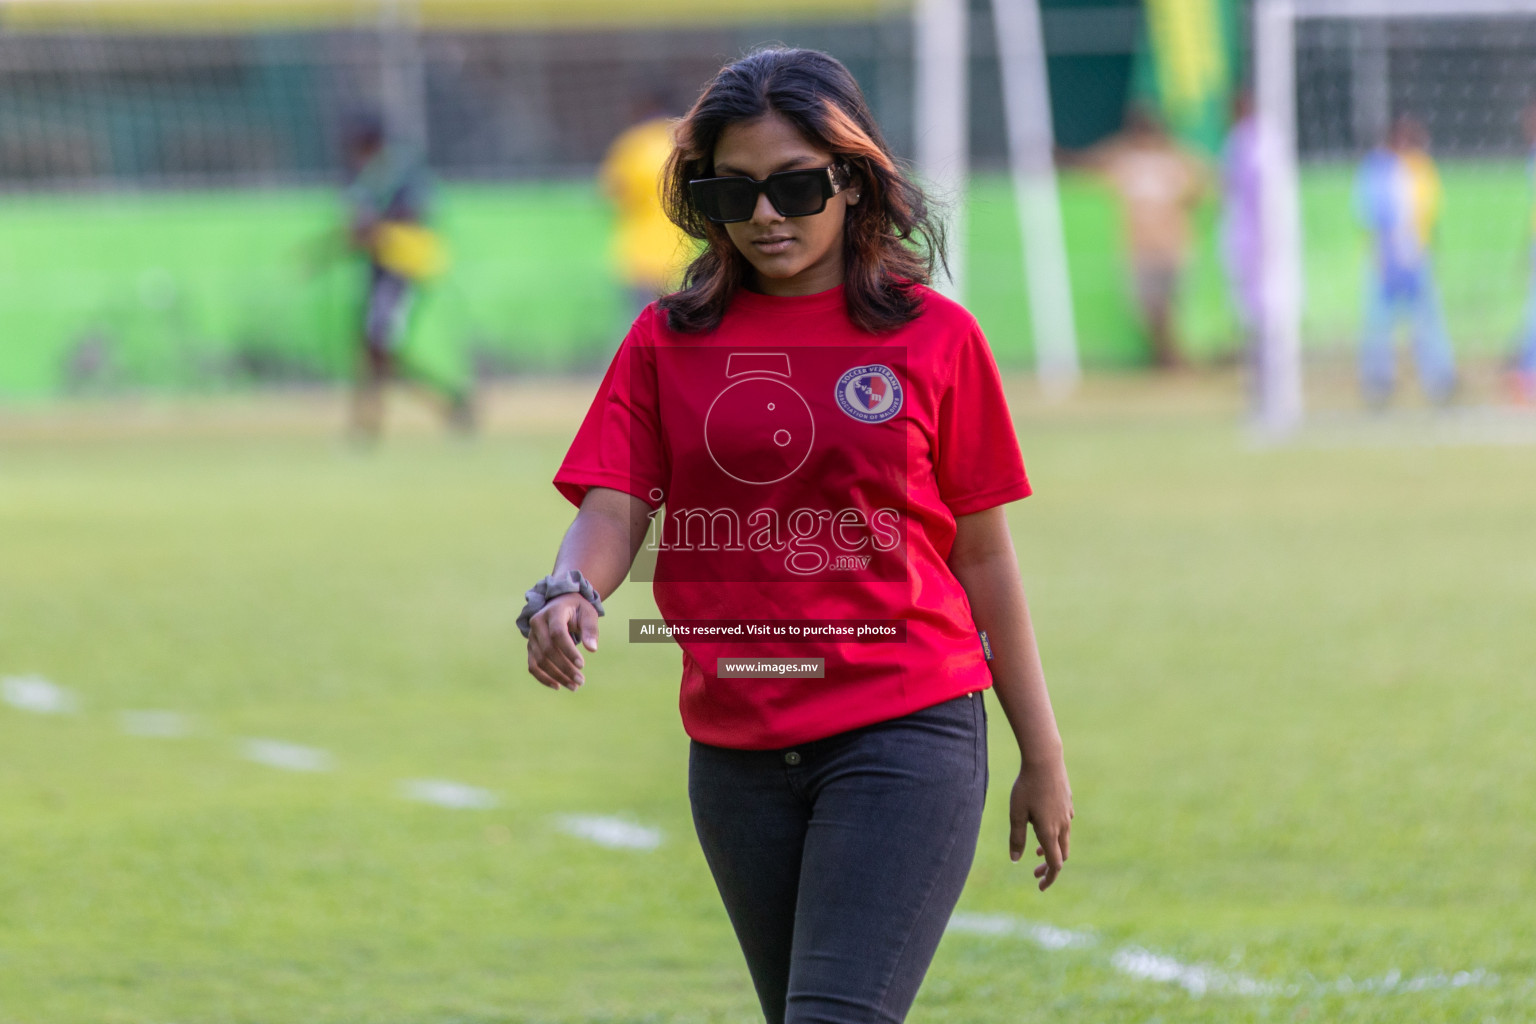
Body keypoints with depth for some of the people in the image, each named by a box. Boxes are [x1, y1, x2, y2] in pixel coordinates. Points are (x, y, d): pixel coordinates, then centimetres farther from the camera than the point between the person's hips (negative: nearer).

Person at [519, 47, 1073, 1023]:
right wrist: (569, 594, -24)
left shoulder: (936, 337, 1)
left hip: (906, 733, -4)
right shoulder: (667, 340, 7)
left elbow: (983, 553, 6)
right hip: (737, 750, 4)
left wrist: (1042, 755, 8)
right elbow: (613, 509, 0)